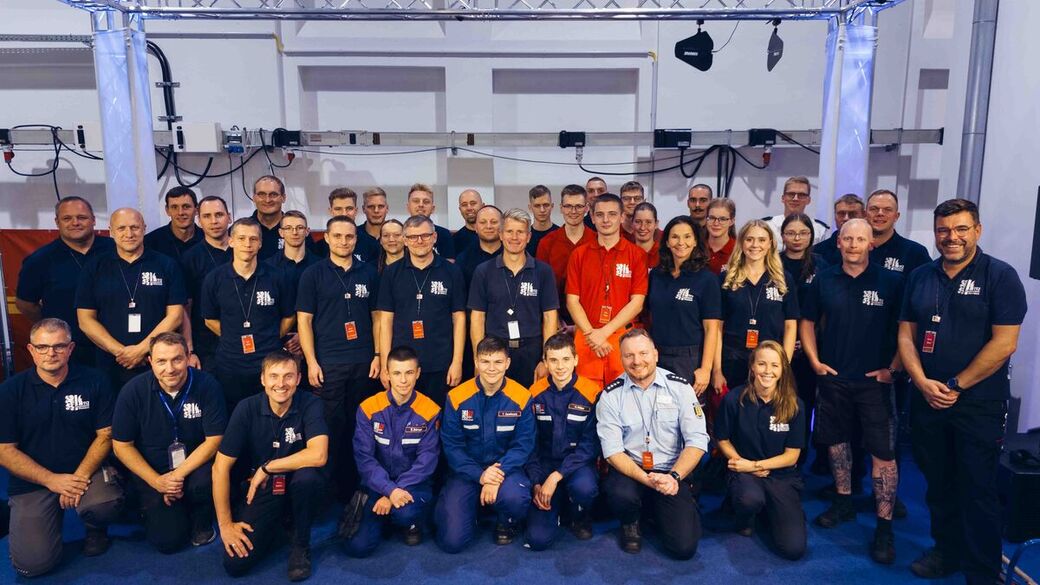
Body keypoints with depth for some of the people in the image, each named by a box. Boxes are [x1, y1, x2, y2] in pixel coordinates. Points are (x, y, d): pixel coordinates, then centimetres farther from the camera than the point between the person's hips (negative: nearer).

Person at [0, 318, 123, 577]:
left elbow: (105, 435, -2)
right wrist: (51, 480, -14)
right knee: (33, 563, -13)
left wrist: (81, 475, -17)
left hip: (85, 472, 0)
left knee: (107, 504, -34)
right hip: (32, 482, 1)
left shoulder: (95, 381, -3)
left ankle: (96, 529, 5)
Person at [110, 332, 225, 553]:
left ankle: (202, 521, 0)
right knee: (168, 540, -12)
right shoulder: (133, 392, -13)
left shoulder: (207, 385, -15)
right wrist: (157, 481, -14)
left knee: (204, 482, -35)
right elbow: (121, 446, -5)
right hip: (151, 472, 1)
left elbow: (214, 440, -13)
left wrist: (179, 475, -22)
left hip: (195, 465, 0)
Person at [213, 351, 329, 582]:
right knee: (236, 563, -16)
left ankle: (300, 545, -7)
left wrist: (266, 468, -22)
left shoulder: (310, 405, -16)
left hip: (297, 488, -1)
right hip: (259, 491, 1)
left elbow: (318, 455, -31)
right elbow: (220, 467, -10)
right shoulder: (247, 409, -11)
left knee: (309, 476, -35)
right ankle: (276, 527, 17)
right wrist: (225, 524, -11)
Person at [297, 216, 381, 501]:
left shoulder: (368, 273, 8)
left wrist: (378, 356, 3)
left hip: (364, 362, 2)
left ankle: (359, 486, 21)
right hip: (328, 363, -2)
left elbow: (376, 316, 11)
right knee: (331, 427, 3)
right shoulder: (313, 274, 0)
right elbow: (304, 320, -1)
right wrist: (312, 362, -8)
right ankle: (334, 490, 16)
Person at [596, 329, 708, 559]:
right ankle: (630, 523, 4)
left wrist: (673, 477, -19)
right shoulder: (611, 395, -4)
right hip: (629, 470, -1)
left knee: (684, 546, -14)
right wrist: (646, 479, -23)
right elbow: (612, 450, -9)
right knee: (621, 495, -36)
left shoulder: (680, 387, -2)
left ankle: (658, 511, 21)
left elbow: (697, 441, -5)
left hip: (671, 472, 1)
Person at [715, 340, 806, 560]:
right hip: (743, 473, -1)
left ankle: (771, 511, 20)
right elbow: (723, 440, 3)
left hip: (782, 476, 2)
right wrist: (744, 465, -11)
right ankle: (745, 518, 2)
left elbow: (791, 456, -1)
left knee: (793, 549, -16)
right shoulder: (734, 399, -11)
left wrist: (754, 465, -11)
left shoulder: (794, 405, -6)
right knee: (751, 499, -39)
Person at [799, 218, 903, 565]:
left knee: (882, 453, -3)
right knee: (836, 441, 14)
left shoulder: (890, 282, -5)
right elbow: (807, 322, 12)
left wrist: (893, 367, -7)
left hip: (874, 380, -3)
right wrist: (814, 360, 3)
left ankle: (884, 526, 6)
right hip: (832, 378, 3)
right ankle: (843, 502, 32)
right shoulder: (824, 280, 3)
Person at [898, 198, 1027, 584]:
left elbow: (1004, 343, -13)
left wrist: (956, 386, -13)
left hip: (979, 404, -4)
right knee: (938, 484, 15)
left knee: (978, 491, 4)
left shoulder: (1000, 276, -7)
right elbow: (906, 335, 7)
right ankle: (946, 551, 33)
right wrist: (923, 382, -8)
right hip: (927, 400, 4)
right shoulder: (920, 277, 7)